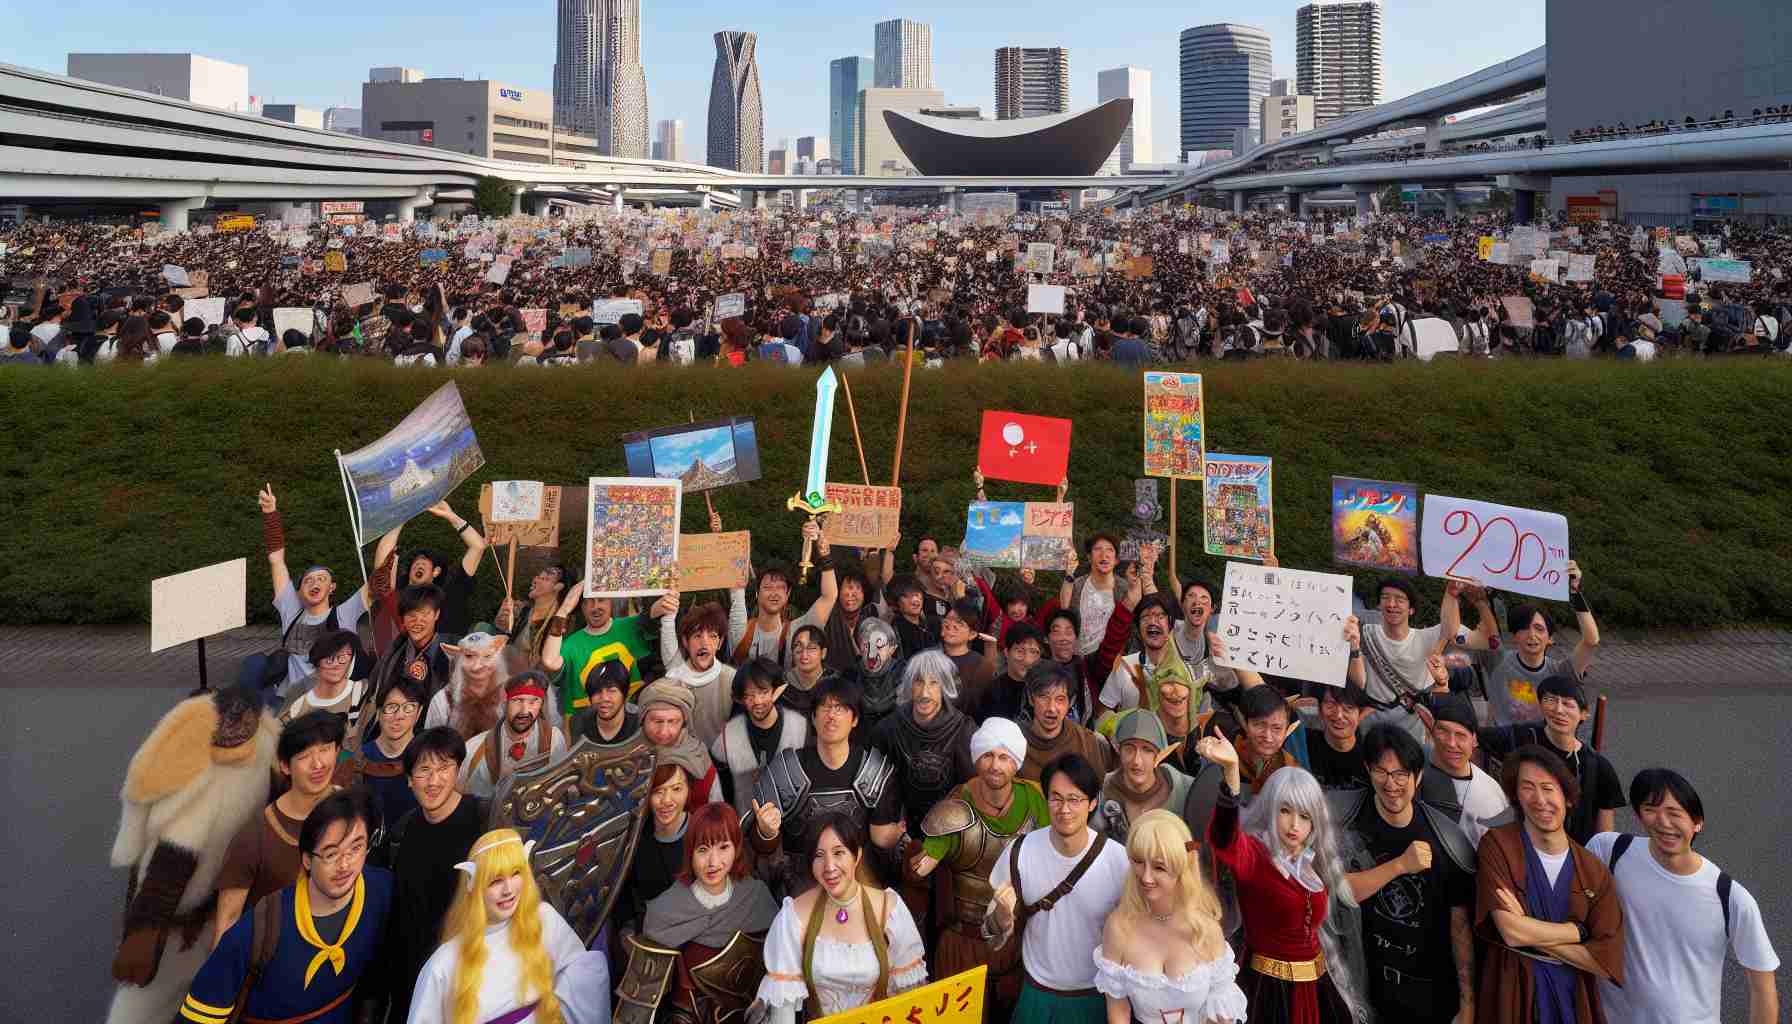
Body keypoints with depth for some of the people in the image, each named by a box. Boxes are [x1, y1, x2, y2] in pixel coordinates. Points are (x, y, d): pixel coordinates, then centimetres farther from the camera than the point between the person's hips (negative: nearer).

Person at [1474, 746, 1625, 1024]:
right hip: (1512, 996, -2)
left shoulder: (1595, 872, -1)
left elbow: (1606, 963, -8)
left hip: (1574, 999, 2)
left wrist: (1532, 933, -16)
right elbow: (1511, 932, -20)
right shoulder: (1497, 845, -11)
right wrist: (1577, 931, -9)